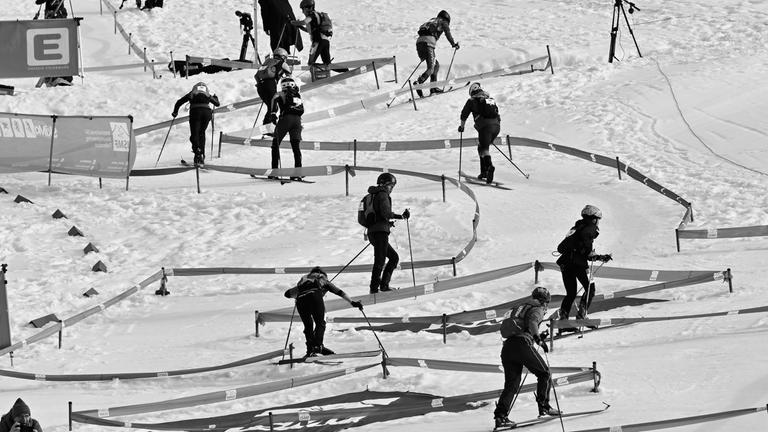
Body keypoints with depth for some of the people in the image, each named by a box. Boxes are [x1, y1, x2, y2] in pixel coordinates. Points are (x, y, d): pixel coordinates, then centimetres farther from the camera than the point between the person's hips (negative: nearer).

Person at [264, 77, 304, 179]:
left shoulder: (281, 94, 12)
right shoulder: (298, 95, 25)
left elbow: (275, 99, -8)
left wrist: (273, 113, -13)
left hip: (286, 118, -4)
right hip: (297, 120, 4)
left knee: (276, 144, 6)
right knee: (296, 147, 8)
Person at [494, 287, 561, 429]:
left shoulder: (521, 307, 31)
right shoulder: (538, 309, 8)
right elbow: (532, 322, -15)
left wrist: (539, 337, 50)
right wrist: (538, 339, -25)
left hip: (507, 347, 7)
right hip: (522, 345, -7)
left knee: (511, 384, 7)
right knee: (544, 373, 11)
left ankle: (500, 415, -7)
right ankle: (544, 406, 7)